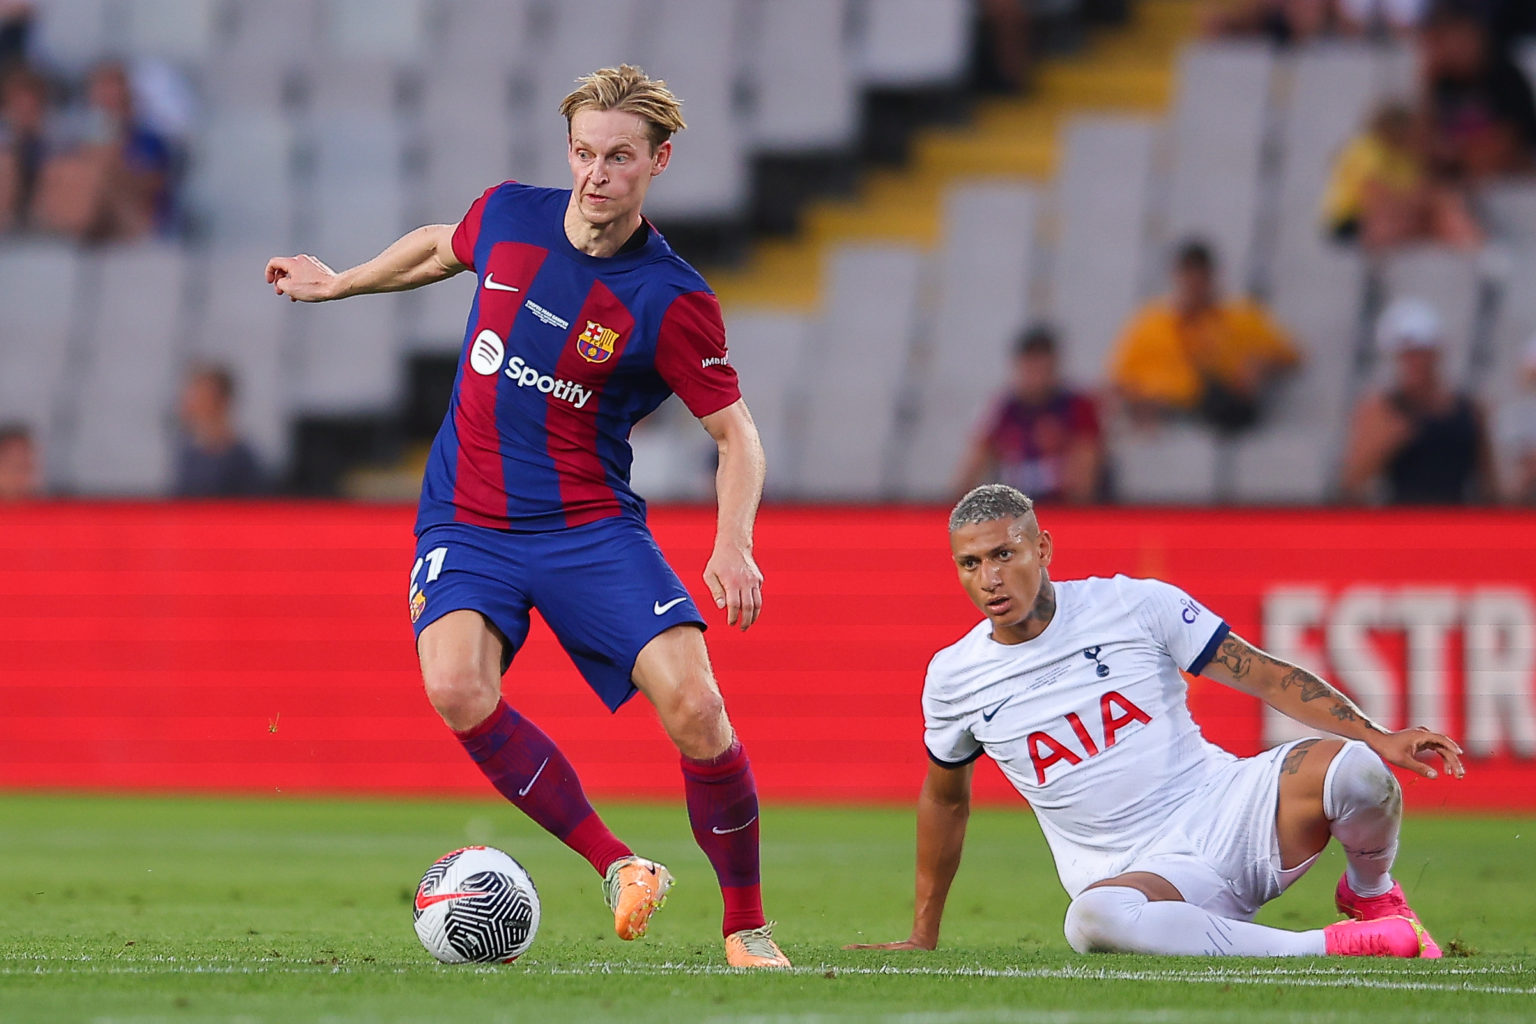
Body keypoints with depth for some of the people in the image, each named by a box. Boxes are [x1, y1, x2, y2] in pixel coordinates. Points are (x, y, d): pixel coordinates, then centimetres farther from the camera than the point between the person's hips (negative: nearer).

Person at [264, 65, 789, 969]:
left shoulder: (674, 302, -13)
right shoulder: (508, 216, -2)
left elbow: (736, 433, -6)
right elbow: (442, 247, 23)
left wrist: (734, 542, -22)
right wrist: (339, 283, 33)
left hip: (592, 525, -2)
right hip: (467, 524, 2)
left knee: (693, 704, -20)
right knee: (457, 690, -27)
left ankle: (748, 926, -2)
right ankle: (618, 868, -14)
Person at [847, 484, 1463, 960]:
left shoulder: (1136, 605, -1)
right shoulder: (952, 678, 5)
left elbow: (1264, 675, -1)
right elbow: (945, 798, 22)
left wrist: (1377, 739, -13)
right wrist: (922, 937, 26)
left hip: (1226, 812, 0)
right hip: (1139, 873, 0)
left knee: (1353, 769, -30)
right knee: (1094, 919, -40)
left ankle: (1372, 895, 8)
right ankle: (1329, 946, -27)